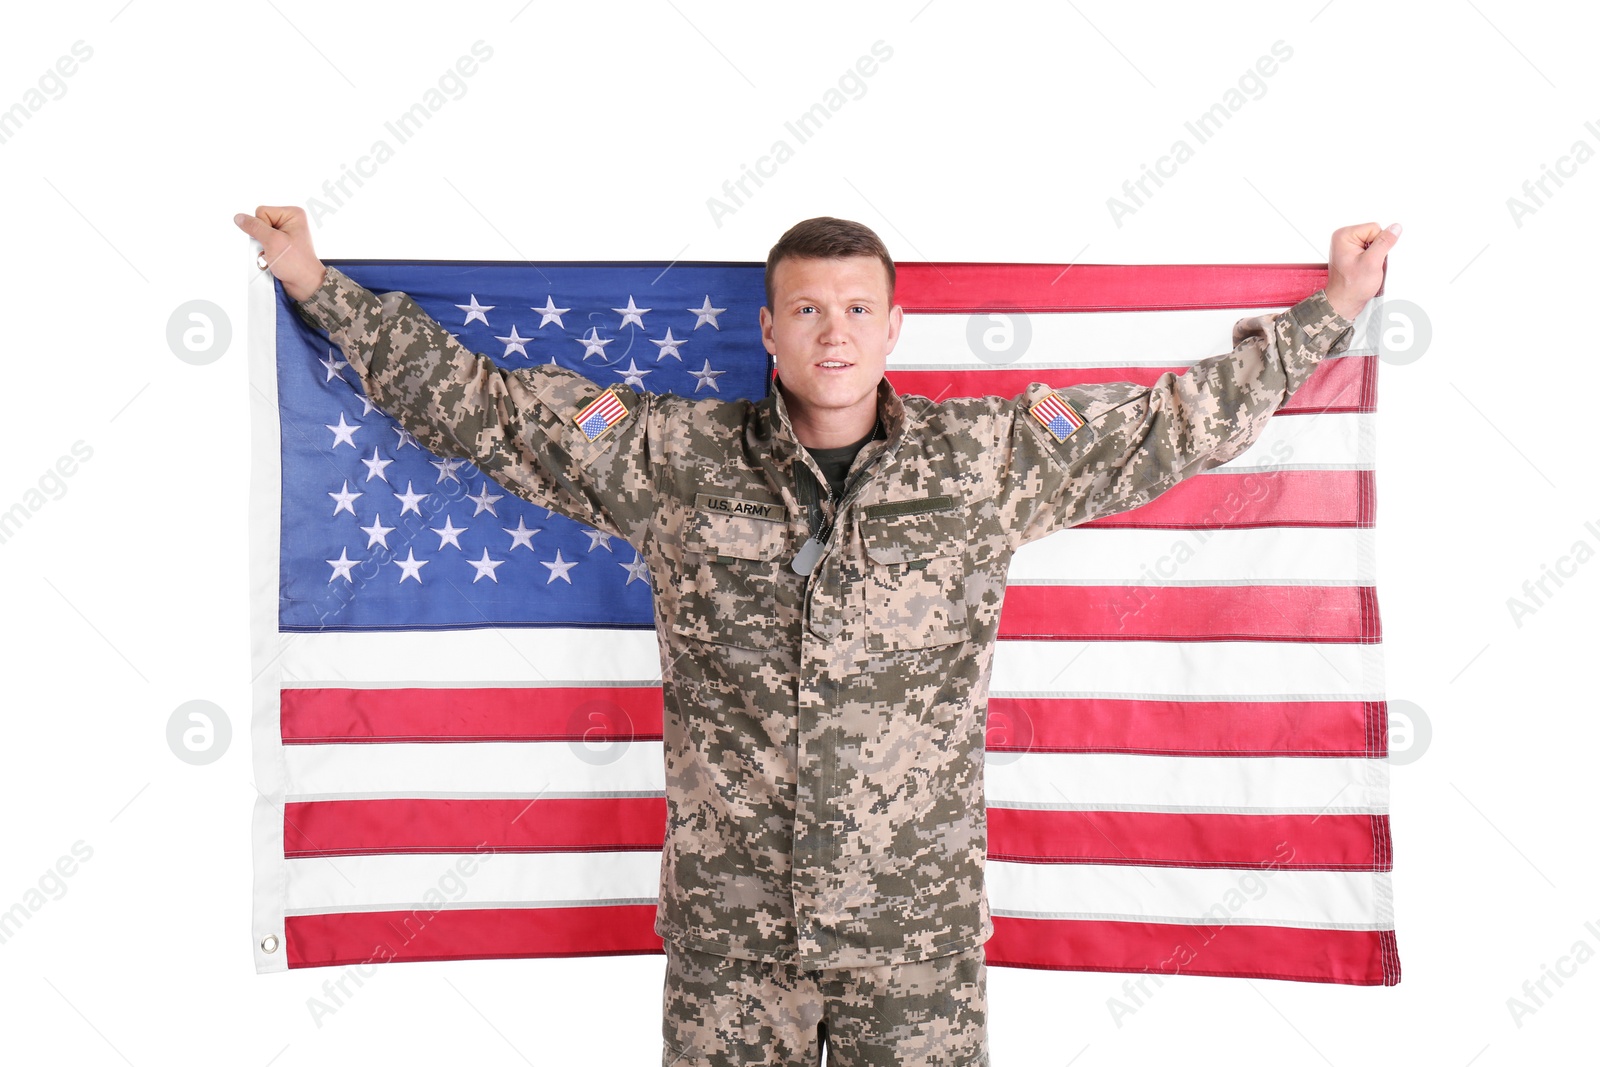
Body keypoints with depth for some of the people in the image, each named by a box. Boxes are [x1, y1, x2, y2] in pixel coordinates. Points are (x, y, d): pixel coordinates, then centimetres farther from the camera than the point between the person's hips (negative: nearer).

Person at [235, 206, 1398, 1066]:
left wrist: (1332, 309, 9)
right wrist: (320, 286, 7)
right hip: (728, 929, 1)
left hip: (920, 926, 0)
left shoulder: (989, 461, -3)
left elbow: (1181, 416, 6)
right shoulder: (673, 460, -3)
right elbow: (478, 402, 5)